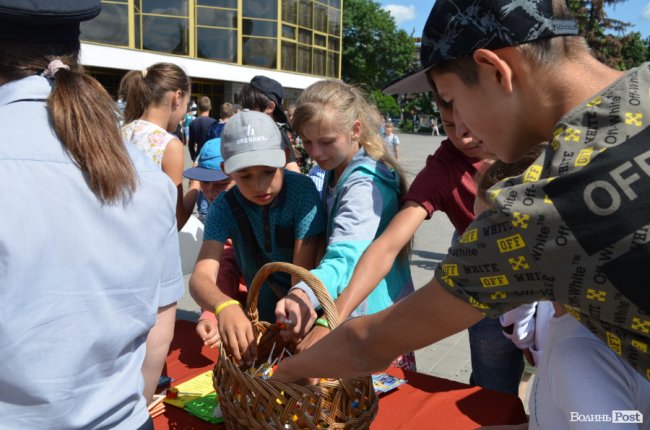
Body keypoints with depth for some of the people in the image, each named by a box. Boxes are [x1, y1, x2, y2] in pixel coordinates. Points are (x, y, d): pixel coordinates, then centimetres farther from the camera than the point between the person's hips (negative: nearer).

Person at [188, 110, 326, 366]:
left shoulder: (301, 190, -21)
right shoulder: (225, 207, -15)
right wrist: (224, 307, -47)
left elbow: (303, 274, -22)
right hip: (263, 316, 4)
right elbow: (200, 276, -27)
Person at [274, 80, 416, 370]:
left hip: (376, 322, -8)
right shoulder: (334, 173, 6)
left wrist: (304, 295, -56)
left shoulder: (366, 183, -23)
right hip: (340, 316, 9)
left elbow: (346, 256, -38)